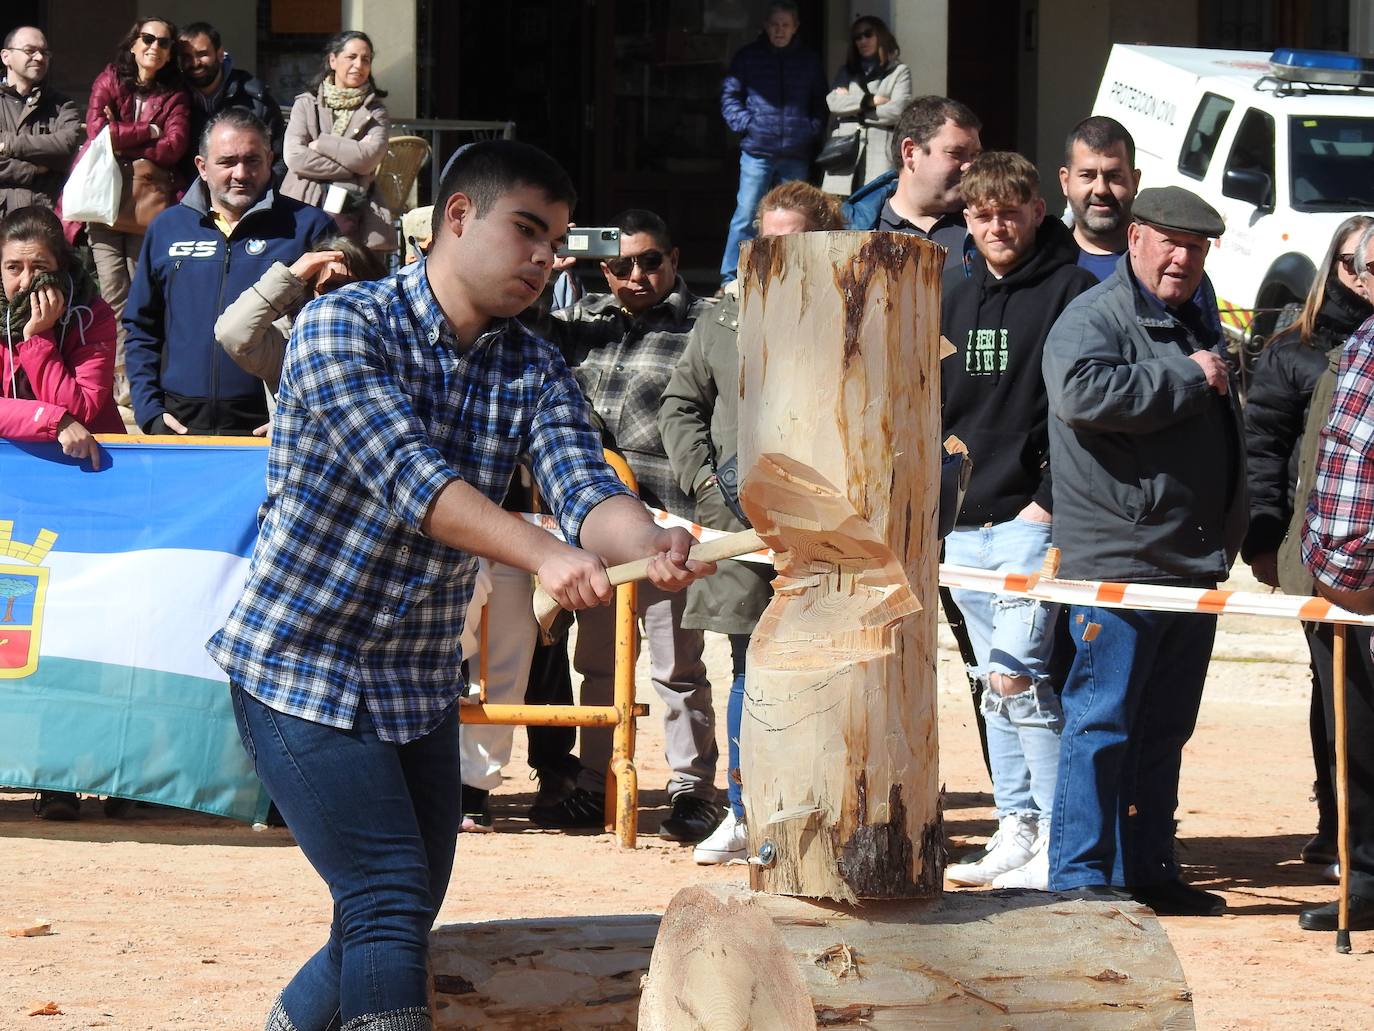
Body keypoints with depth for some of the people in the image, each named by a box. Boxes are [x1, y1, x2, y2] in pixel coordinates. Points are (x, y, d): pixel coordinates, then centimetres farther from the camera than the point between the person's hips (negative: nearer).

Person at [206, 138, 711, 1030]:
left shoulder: (535, 371, 3)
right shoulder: (343, 328, -15)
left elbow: (585, 489, -14)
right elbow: (408, 476, -29)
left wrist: (648, 544, -39)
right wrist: (548, 556, -43)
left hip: (422, 686, 7)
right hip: (302, 667, -7)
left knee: (401, 925, 12)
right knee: (391, 902, -17)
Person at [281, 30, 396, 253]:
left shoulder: (375, 112, 12)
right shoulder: (306, 104, 11)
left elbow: (369, 159, -5)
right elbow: (294, 157, -4)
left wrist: (319, 144, -2)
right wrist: (351, 168, -5)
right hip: (304, 210, 0)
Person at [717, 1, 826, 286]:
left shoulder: (809, 62, 12)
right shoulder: (748, 57, 6)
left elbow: (820, 104, 18)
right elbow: (730, 97, 6)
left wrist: (813, 129, 2)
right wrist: (746, 124, -8)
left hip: (796, 155, 3)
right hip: (757, 152, -3)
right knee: (746, 217, -8)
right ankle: (730, 280, -5)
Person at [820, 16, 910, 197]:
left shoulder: (899, 72, 11)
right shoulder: (847, 71, 22)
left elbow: (896, 111, -4)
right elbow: (833, 102, 5)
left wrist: (854, 109, 2)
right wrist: (870, 100, -5)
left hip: (880, 152, -3)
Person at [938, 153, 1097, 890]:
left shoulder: (1070, 291, -5)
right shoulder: (953, 296, 15)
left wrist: (1052, 499, -15)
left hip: (1031, 517, -7)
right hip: (962, 522, 7)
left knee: (1014, 674, -16)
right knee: (994, 681, 10)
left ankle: (1060, 837, -13)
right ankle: (1017, 829, 16)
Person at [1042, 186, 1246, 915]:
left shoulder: (1195, 325, 20)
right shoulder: (1093, 319, -8)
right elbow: (1082, 393, -29)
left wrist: (1229, 538, 24)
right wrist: (1189, 380, -20)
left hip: (1193, 565, 9)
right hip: (1117, 562, -8)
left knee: (1165, 727, 12)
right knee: (1101, 721, -6)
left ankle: (1148, 870, 19)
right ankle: (1079, 875, -4)